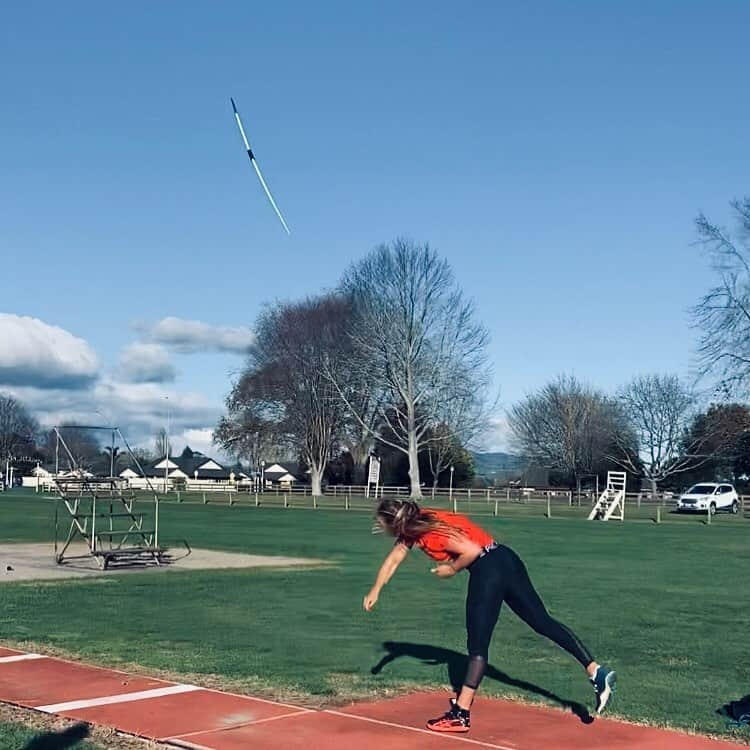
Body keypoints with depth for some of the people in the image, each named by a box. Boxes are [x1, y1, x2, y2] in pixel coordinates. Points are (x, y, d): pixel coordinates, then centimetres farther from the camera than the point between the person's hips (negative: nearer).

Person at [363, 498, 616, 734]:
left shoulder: (429, 532, -17)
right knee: (543, 622, 10)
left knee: (477, 644, -5)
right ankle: (597, 672, 8)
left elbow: (472, 550, -20)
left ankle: (461, 714, -1)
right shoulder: (412, 528, 11)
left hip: (488, 568, -9)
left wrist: (452, 569, -4)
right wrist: (375, 591, 25)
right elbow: (393, 558, 23)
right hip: (506, 560, 9)